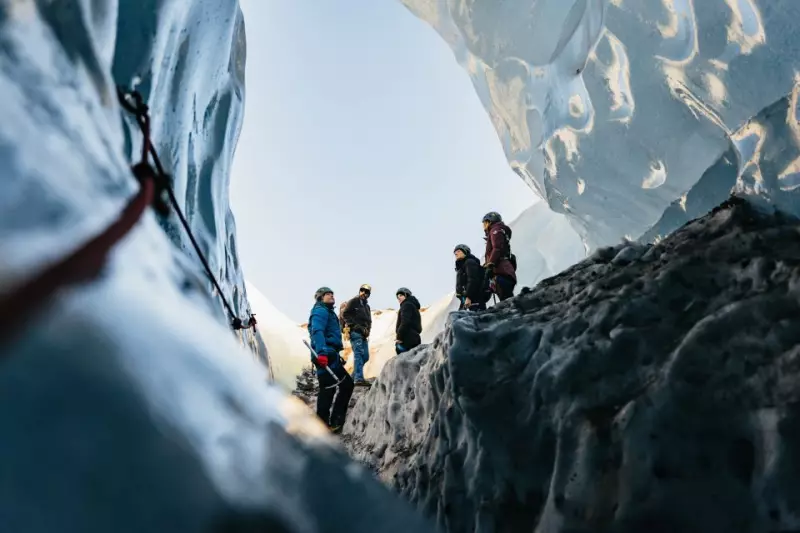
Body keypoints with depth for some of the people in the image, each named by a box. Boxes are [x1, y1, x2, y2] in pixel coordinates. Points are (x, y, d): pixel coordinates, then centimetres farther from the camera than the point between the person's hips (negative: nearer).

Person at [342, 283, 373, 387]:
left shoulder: (366, 306, 25)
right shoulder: (354, 302, 1)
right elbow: (345, 314, -7)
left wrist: (367, 328, 4)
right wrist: (355, 325, -15)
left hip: (363, 333, 9)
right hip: (355, 332, -8)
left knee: (365, 356, 5)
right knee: (359, 354, -17)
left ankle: (353, 377, 16)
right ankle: (359, 379, -21)